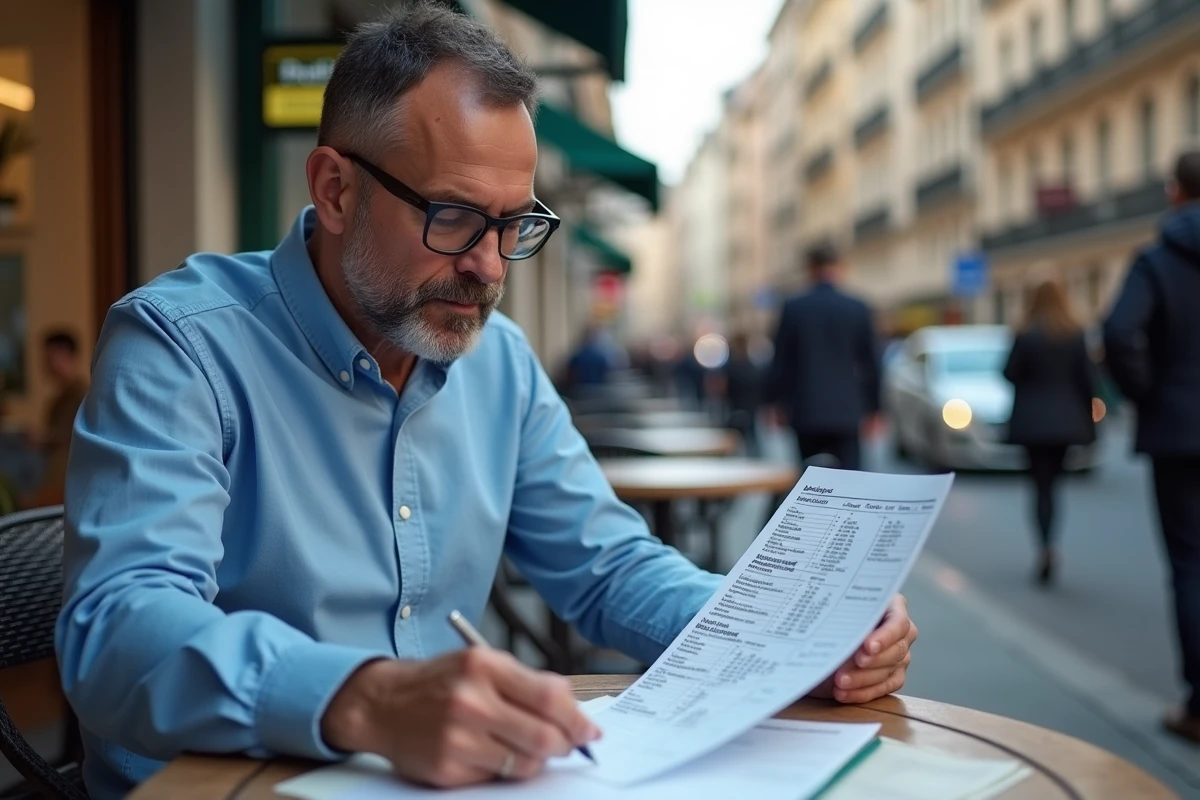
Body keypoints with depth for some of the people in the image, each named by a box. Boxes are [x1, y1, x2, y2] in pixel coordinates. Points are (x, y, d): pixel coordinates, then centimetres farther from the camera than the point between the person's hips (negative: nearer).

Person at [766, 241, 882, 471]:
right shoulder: (858, 309, -1)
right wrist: (873, 406, 11)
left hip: (805, 409, 1)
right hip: (845, 409, -1)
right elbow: (871, 361, 3)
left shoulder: (793, 308, -2)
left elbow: (781, 359, 1)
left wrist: (777, 400, 11)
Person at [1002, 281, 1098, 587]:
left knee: (1042, 484, 0)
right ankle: (1047, 549, 15)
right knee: (1051, 480, 15)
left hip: (1034, 420, -3)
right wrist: (1087, 415, 8)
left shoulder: (1026, 336, -10)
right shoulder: (1077, 335, -1)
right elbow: (1087, 378, 0)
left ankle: (1047, 547, -18)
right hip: (1067, 419, 3)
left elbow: (1010, 373, -7)